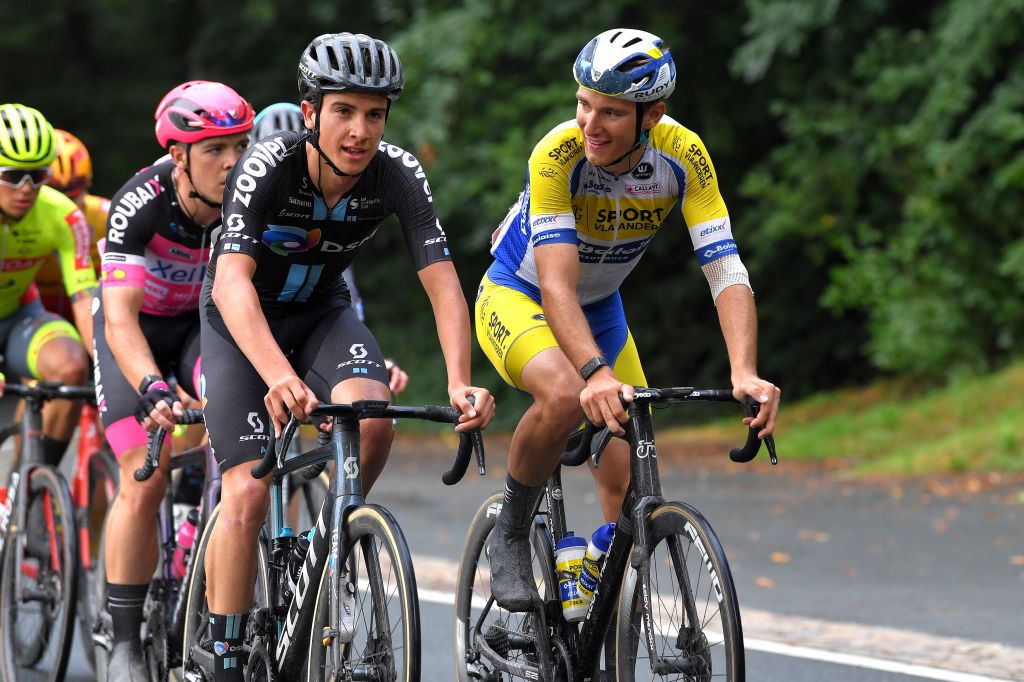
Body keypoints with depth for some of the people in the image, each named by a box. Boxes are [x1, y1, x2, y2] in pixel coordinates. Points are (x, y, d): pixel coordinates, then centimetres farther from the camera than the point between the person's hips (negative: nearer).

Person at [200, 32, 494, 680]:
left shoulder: (399, 175, -22)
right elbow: (233, 282, -41)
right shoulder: (267, 168, -30)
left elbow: (443, 283, -24)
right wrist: (279, 377, -57)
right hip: (241, 323, -2)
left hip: (322, 313, 2)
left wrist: (460, 383, -41)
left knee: (373, 418, -29)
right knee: (248, 495, -16)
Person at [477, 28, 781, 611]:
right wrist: (596, 373, -56)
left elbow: (727, 272, -27)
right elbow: (557, 284, -40)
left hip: (601, 310, 4)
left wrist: (745, 374, -43)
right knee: (565, 396, -35)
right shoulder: (559, 154, -32)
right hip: (517, 297, -4)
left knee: (632, 490, -5)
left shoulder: (683, 156, -23)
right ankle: (510, 536, -12)